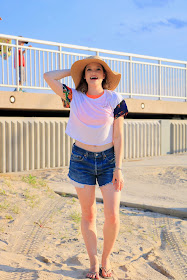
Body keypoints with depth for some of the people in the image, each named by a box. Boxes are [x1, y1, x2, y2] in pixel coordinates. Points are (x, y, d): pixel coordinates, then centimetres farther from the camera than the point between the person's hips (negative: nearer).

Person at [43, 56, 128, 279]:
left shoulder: (114, 100, -3)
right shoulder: (75, 98, -1)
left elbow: (118, 137, -4)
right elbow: (48, 76, -5)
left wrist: (118, 168, -7)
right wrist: (75, 69, 3)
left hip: (108, 160, 0)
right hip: (81, 160, 1)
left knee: (112, 216, -6)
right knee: (88, 215, 7)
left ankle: (106, 259, 19)